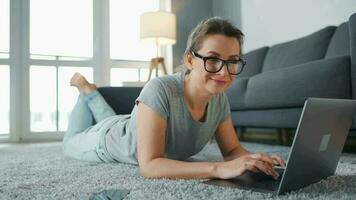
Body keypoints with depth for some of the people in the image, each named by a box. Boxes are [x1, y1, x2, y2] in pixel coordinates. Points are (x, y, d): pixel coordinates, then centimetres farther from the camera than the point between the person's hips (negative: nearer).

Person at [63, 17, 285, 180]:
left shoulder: (220, 99, -26)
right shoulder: (160, 90, -44)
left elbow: (232, 149, -16)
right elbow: (149, 166, -48)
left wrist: (254, 158, -38)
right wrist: (219, 168, -56)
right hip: (108, 140, -4)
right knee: (71, 144, 31)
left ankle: (92, 93, 53)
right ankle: (87, 90, 41)